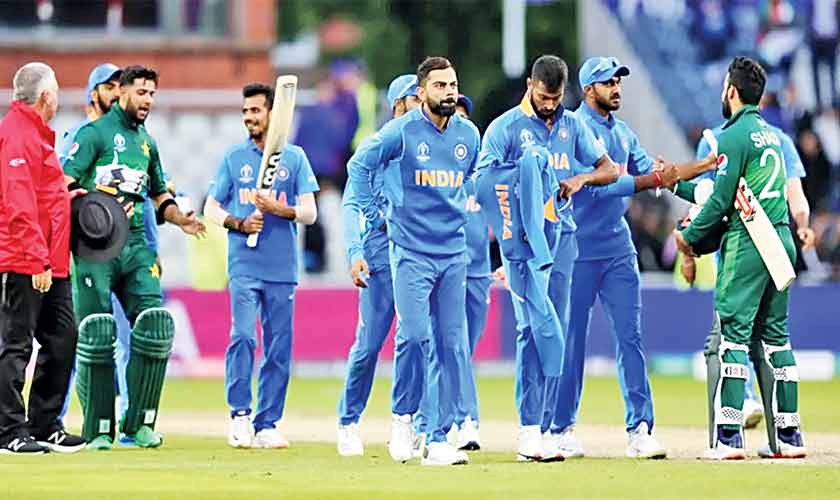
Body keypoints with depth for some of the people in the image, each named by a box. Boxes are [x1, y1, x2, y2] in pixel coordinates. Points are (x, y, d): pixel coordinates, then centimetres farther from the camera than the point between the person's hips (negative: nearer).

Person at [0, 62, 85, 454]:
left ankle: (44, 425, 19)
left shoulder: (37, 133, 19)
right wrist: (38, 261, -23)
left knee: (62, 340, 12)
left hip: (51, 265, 10)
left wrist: (67, 198, 12)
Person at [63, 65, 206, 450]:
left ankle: (139, 423, 2)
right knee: (97, 334, -7)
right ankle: (98, 429, 0)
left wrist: (179, 219, 11)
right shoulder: (95, 133, -1)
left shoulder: (147, 143, 20)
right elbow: (65, 183, -10)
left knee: (156, 327, -6)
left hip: (136, 245, 6)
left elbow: (159, 195, 31)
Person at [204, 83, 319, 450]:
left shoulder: (294, 157, 8)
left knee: (279, 348, 1)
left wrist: (277, 208, -15)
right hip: (244, 265, -1)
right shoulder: (234, 157, 9)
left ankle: (266, 425, 7)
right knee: (243, 336, -15)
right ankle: (240, 415, -5)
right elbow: (211, 208, 11)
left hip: (283, 269, 1)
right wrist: (239, 223, -8)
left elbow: (309, 213, 3)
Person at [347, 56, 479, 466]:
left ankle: (438, 440, 5)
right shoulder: (401, 132, -8)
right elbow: (359, 166, 1)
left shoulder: (469, 134, 7)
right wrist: (375, 217, 0)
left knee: (452, 345, 2)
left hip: (454, 253, 5)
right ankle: (402, 416, 4)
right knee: (414, 334, -18)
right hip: (411, 252, -5)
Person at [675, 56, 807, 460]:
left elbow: (721, 200, -13)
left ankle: (728, 438, -15)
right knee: (774, 337, 11)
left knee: (731, 336, -8)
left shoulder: (735, 136, -9)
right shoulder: (771, 135, 18)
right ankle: (788, 437, 9)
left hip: (748, 245, -8)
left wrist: (691, 236, 1)